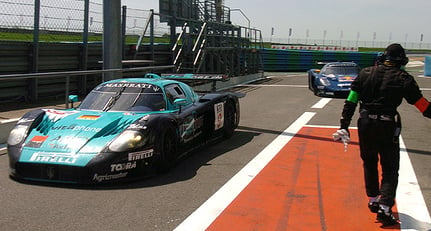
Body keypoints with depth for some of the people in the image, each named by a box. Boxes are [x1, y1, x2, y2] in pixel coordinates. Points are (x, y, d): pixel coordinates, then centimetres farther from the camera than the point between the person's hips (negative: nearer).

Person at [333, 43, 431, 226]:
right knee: (390, 169, 4)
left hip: (365, 125, 4)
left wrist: (344, 127, 5)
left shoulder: (365, 73, 4)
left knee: (369, 163, 22)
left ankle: (373, 200, 32)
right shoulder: (403, 79, -5)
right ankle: (384, 208, -9)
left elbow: (350, 102, 2)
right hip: (387, 127, -3)